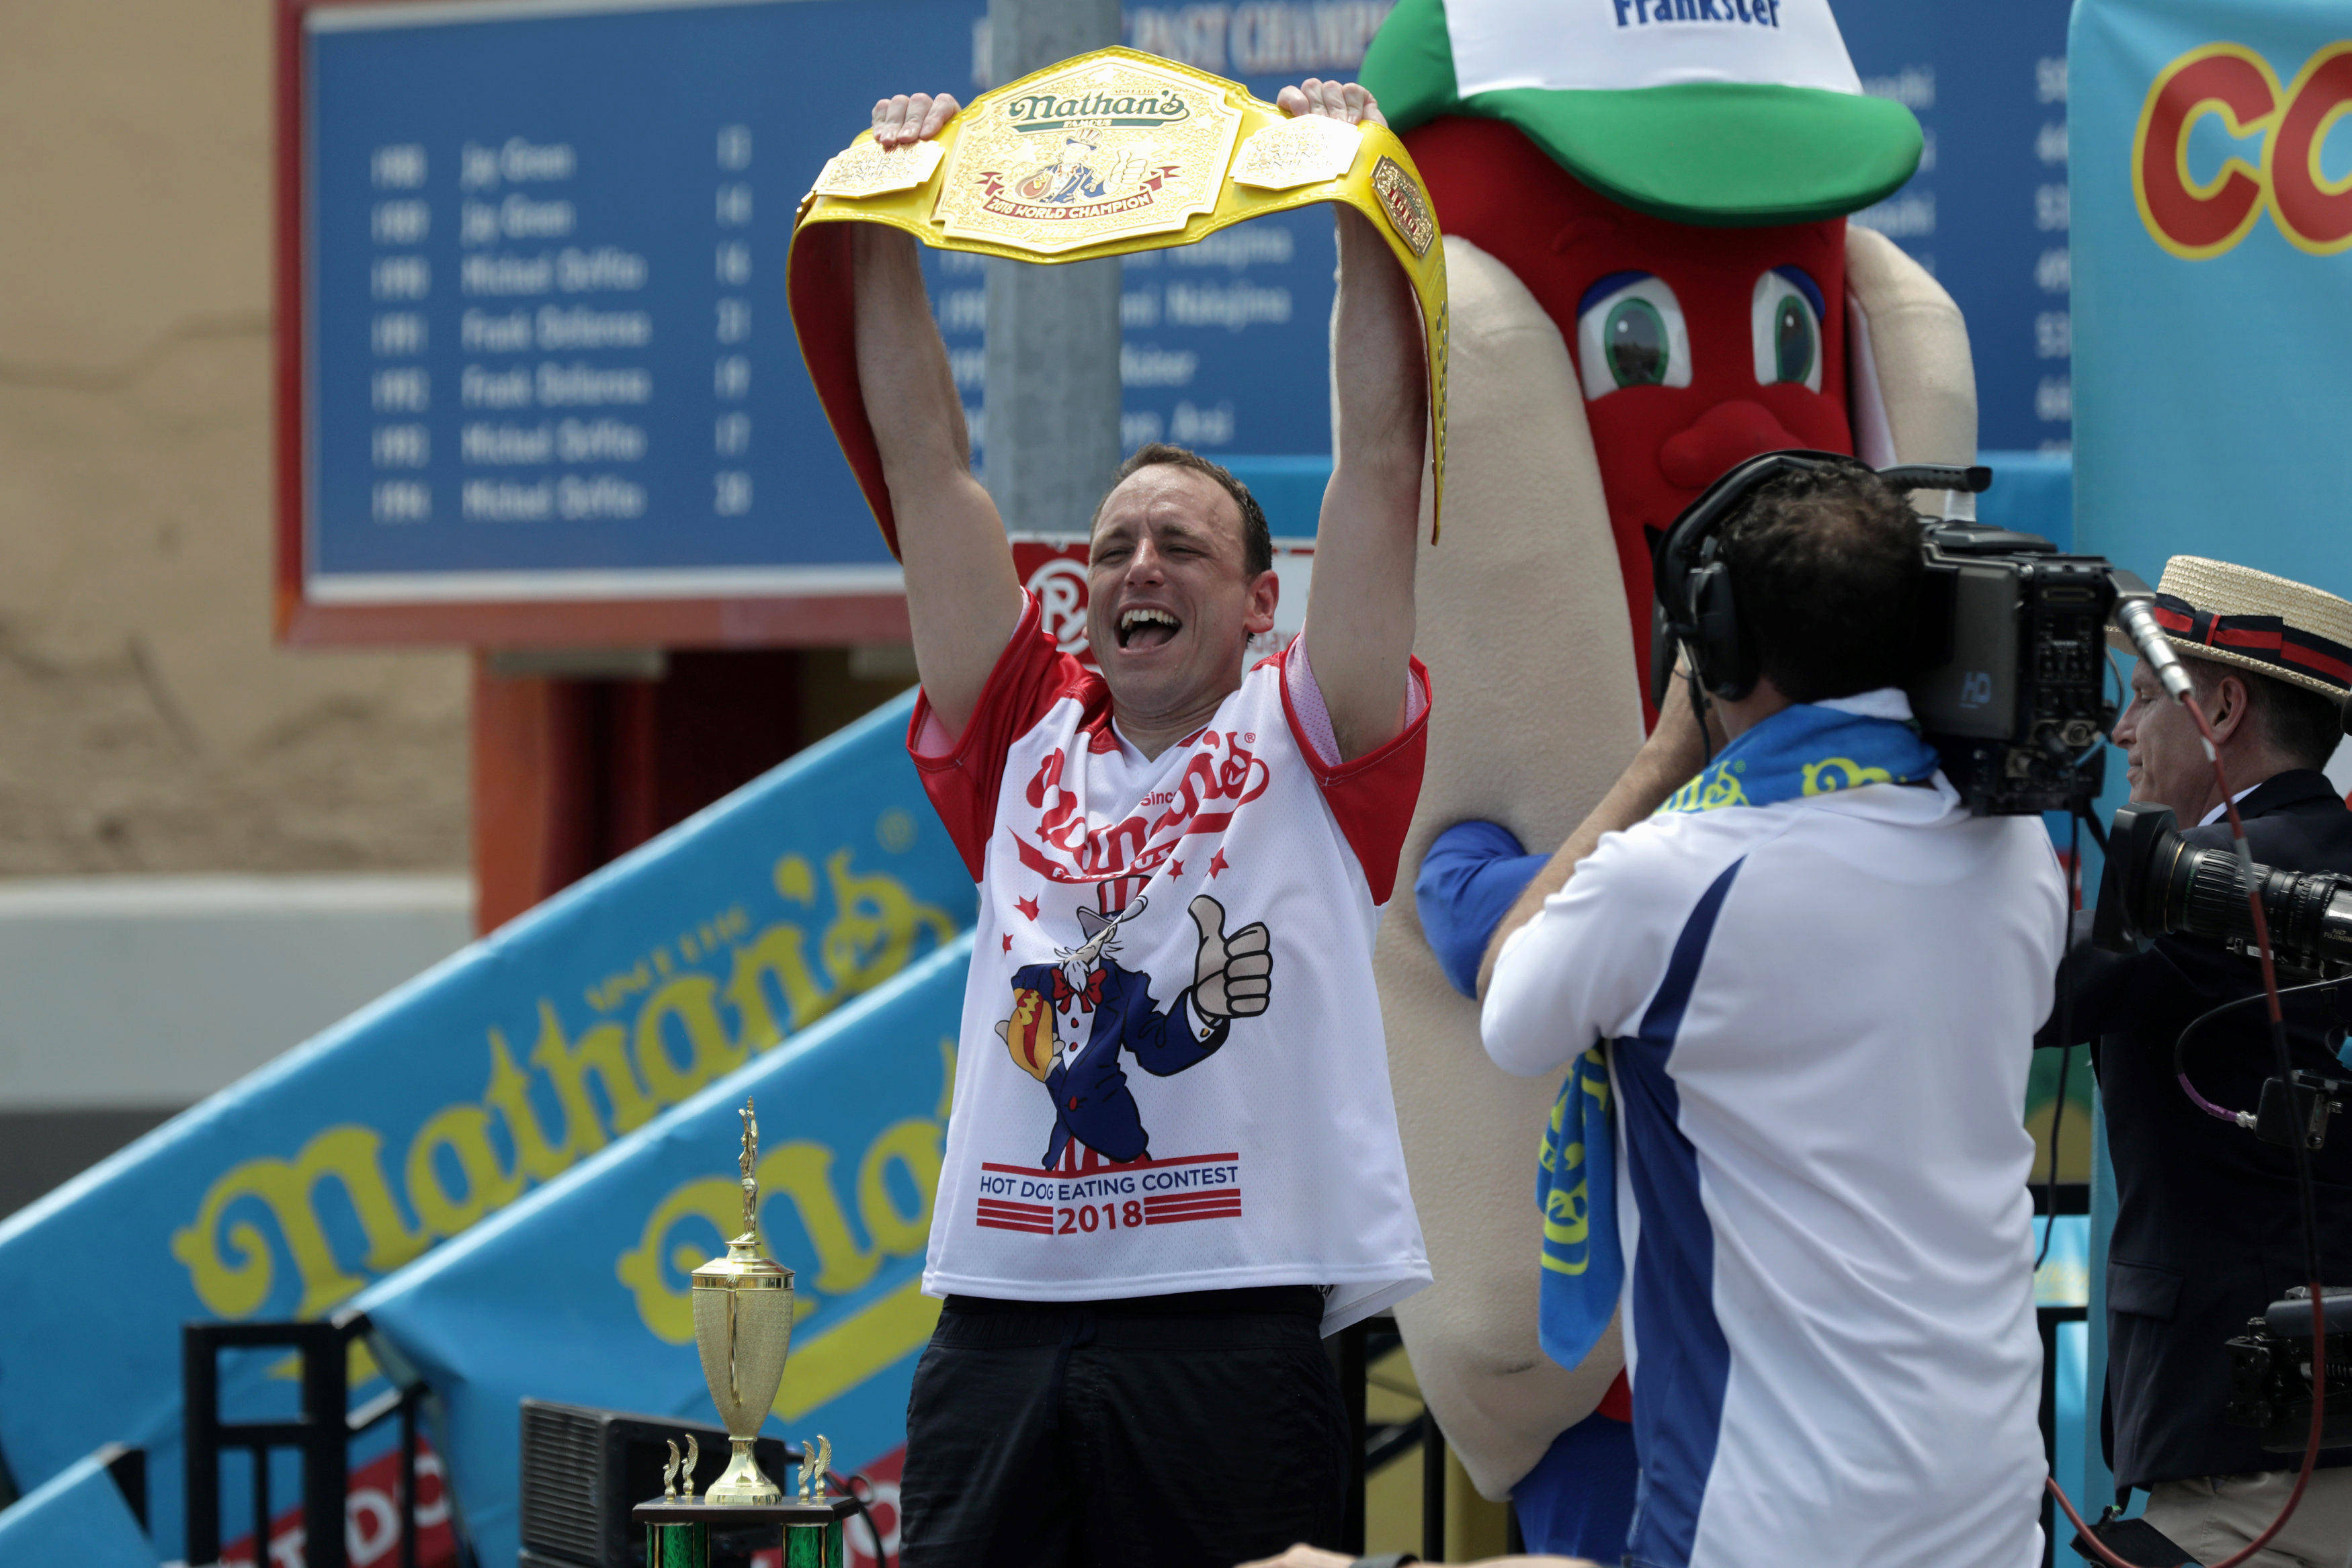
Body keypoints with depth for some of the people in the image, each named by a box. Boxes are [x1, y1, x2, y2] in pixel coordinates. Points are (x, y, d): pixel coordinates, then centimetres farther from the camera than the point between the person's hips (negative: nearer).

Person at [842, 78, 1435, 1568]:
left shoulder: (1307, 743, 9)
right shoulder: (1024, 737, 16)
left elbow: (1384, 462, 2)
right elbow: (925, 467, 16)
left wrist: (1358, 198, -1)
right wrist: (885, 218, 13)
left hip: (1235, 1323, -3)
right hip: (1001, 1320, 3)